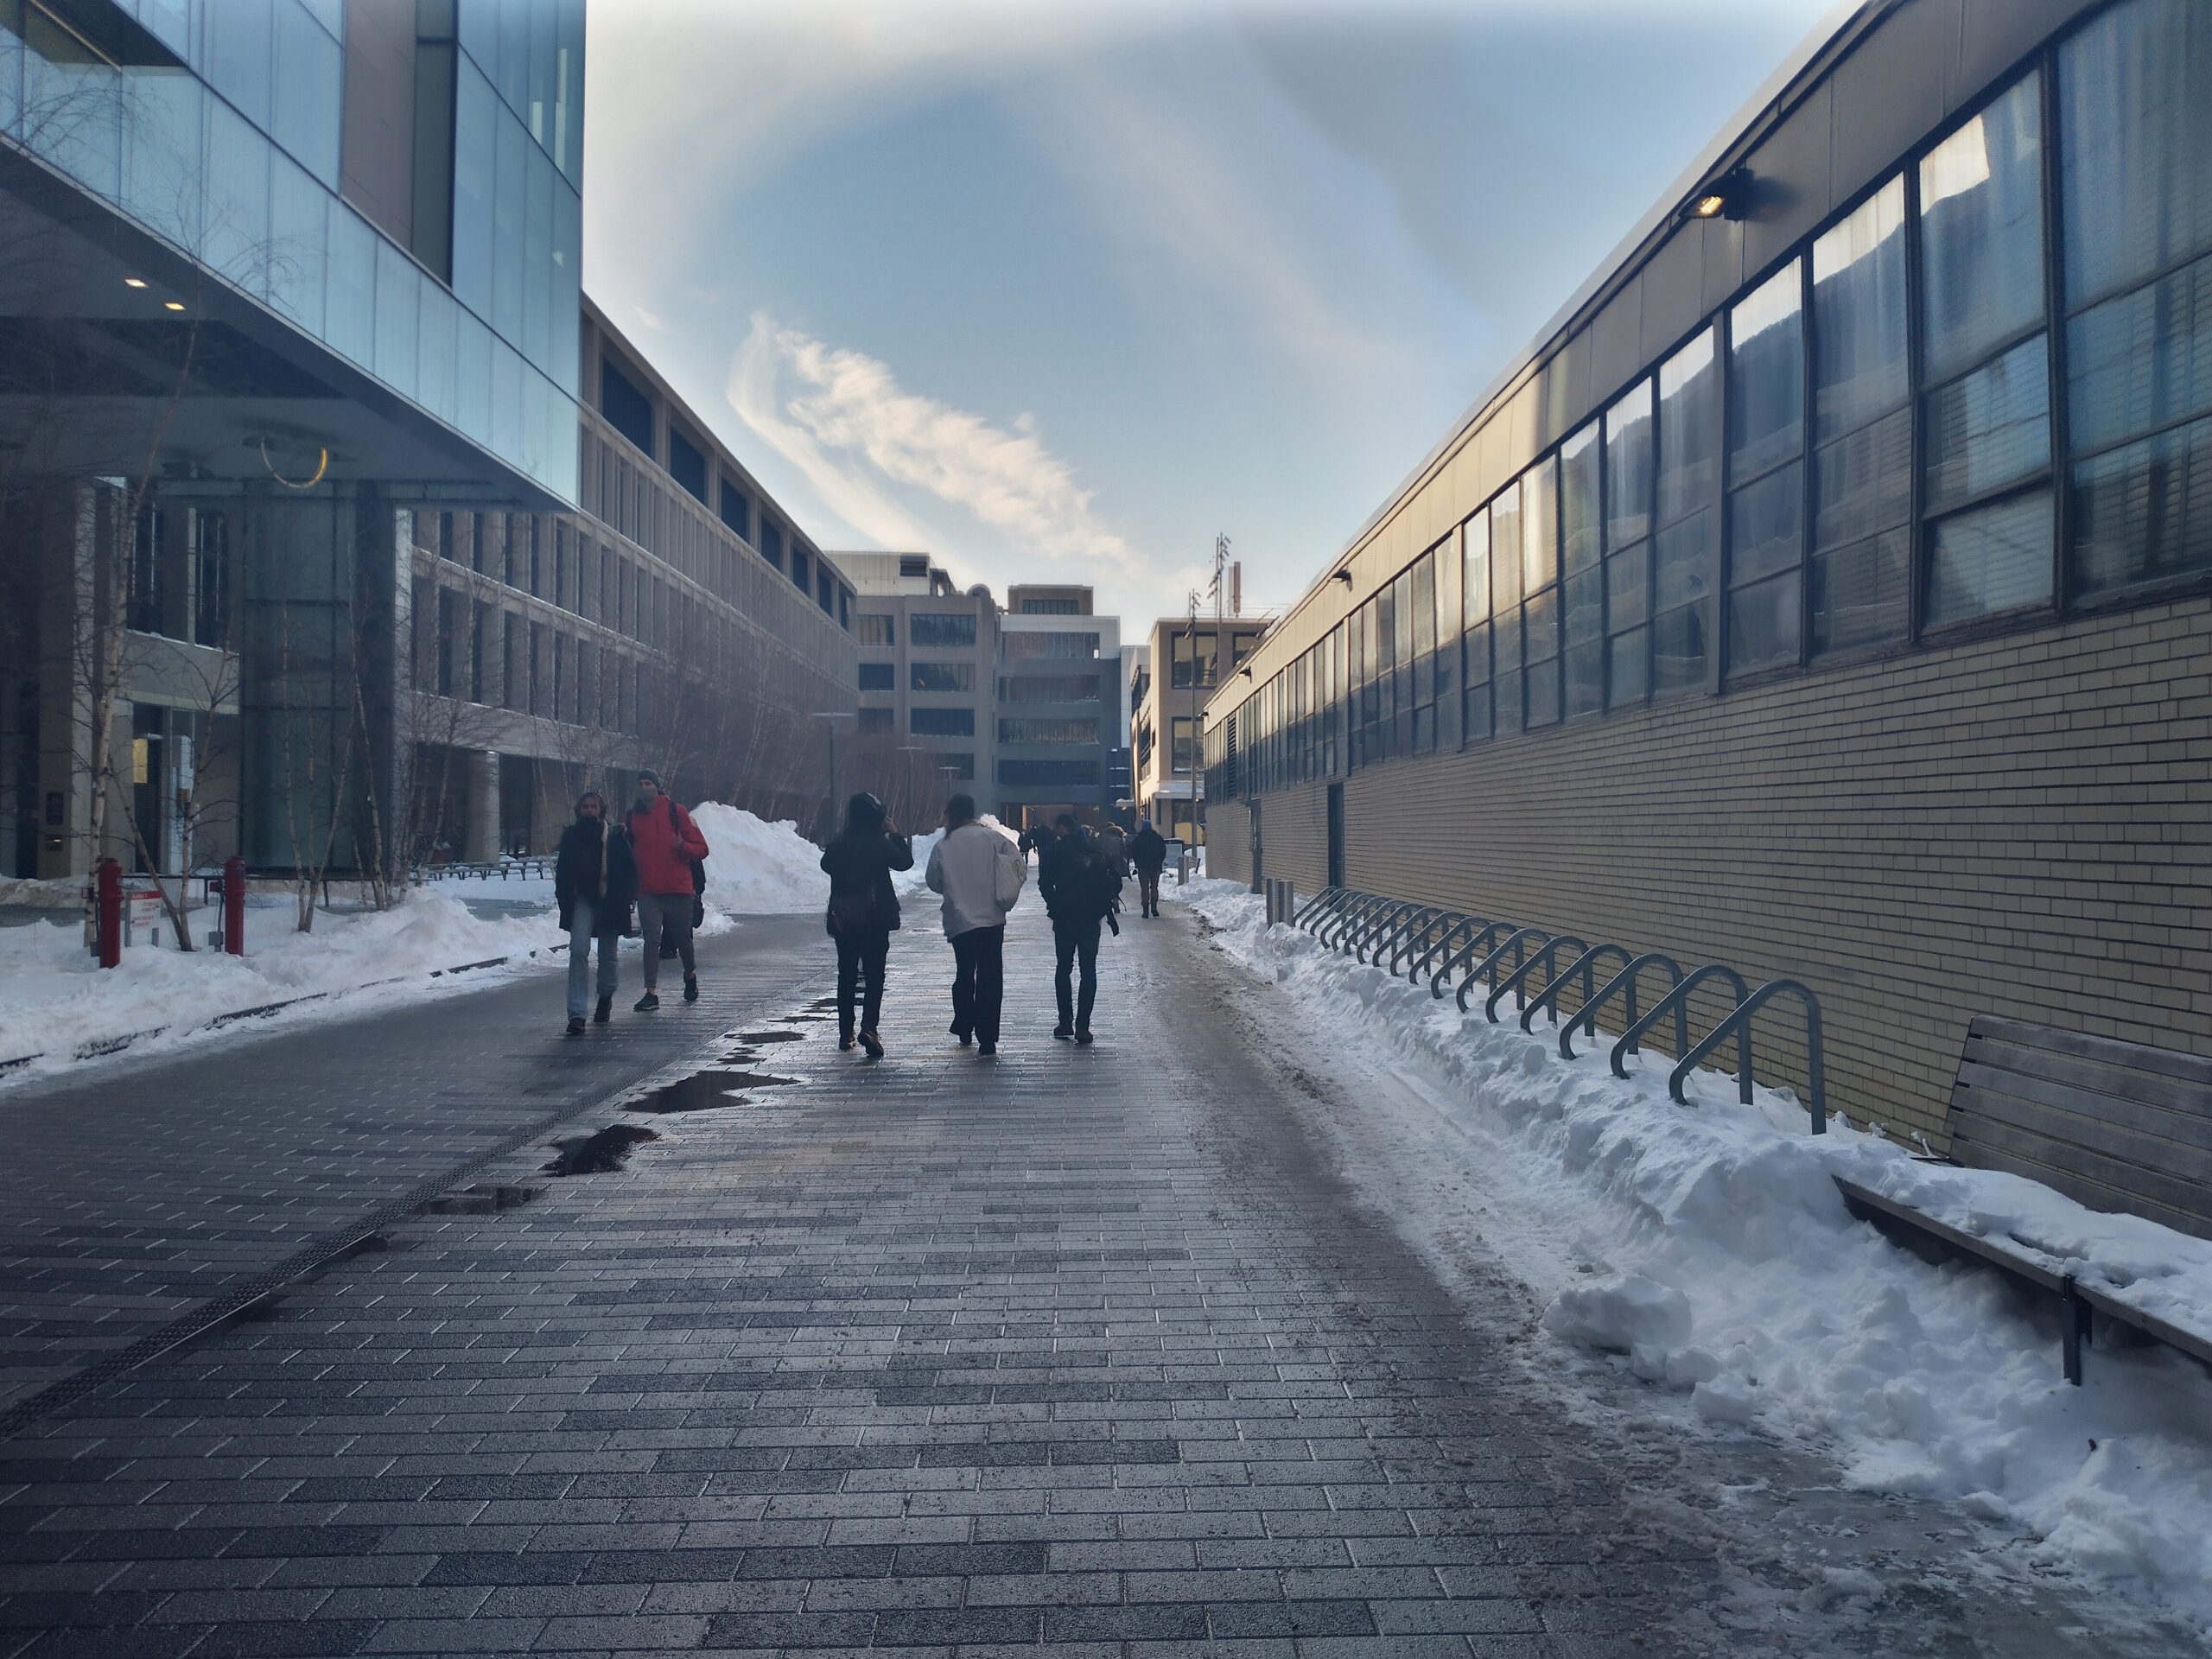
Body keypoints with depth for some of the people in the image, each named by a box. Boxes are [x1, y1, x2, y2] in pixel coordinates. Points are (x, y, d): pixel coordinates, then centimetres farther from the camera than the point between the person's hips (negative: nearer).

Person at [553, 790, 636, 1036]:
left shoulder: (616, 836, 0)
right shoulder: (571, 835, 5)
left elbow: (630, 870, 3)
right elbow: (562, 870, 9)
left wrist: (625, 896, -7)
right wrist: (564, 899, -1)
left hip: (610, 902, 0)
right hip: (583, 901, 0)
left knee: (608, 955, 11)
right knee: (578, 950, -17)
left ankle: (606, 996, 42)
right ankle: (576, 1014, -19)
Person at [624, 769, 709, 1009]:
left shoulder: (675, 812, 0)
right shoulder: (631, 817, 9)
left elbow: (701, 849, 0)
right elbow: (624, 853, 18)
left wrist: (683, 847, -21)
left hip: (678, 889, -1)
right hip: (647, 892, 2)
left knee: (683, 939, 10)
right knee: (651, 941, -4)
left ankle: (690, 976, 36)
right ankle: (651, 993, -3)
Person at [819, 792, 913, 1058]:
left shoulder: (838, 846, -3)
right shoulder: (880, 845, -11)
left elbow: (826, 864, 17)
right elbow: (905, 861, 3)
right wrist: (896, 835, 12)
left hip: (843, 921, 3)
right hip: (875, 921, -3)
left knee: (846, 976, 13)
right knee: (874, 975, 0)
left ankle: (845, 1033, 19)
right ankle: (869, 1027, -17)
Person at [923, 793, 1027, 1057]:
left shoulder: (943, 846, -2)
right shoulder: (991, 837, -4)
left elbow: (933, 882, 9)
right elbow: (1020, 865, -7)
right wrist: (1007, 893, 8)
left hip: (958, 922, 1)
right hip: (991, 918, -1)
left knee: (964, 975, 19)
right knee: (990, 978, 1)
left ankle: (964, 1030, 29)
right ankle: (987, 1040, -4)